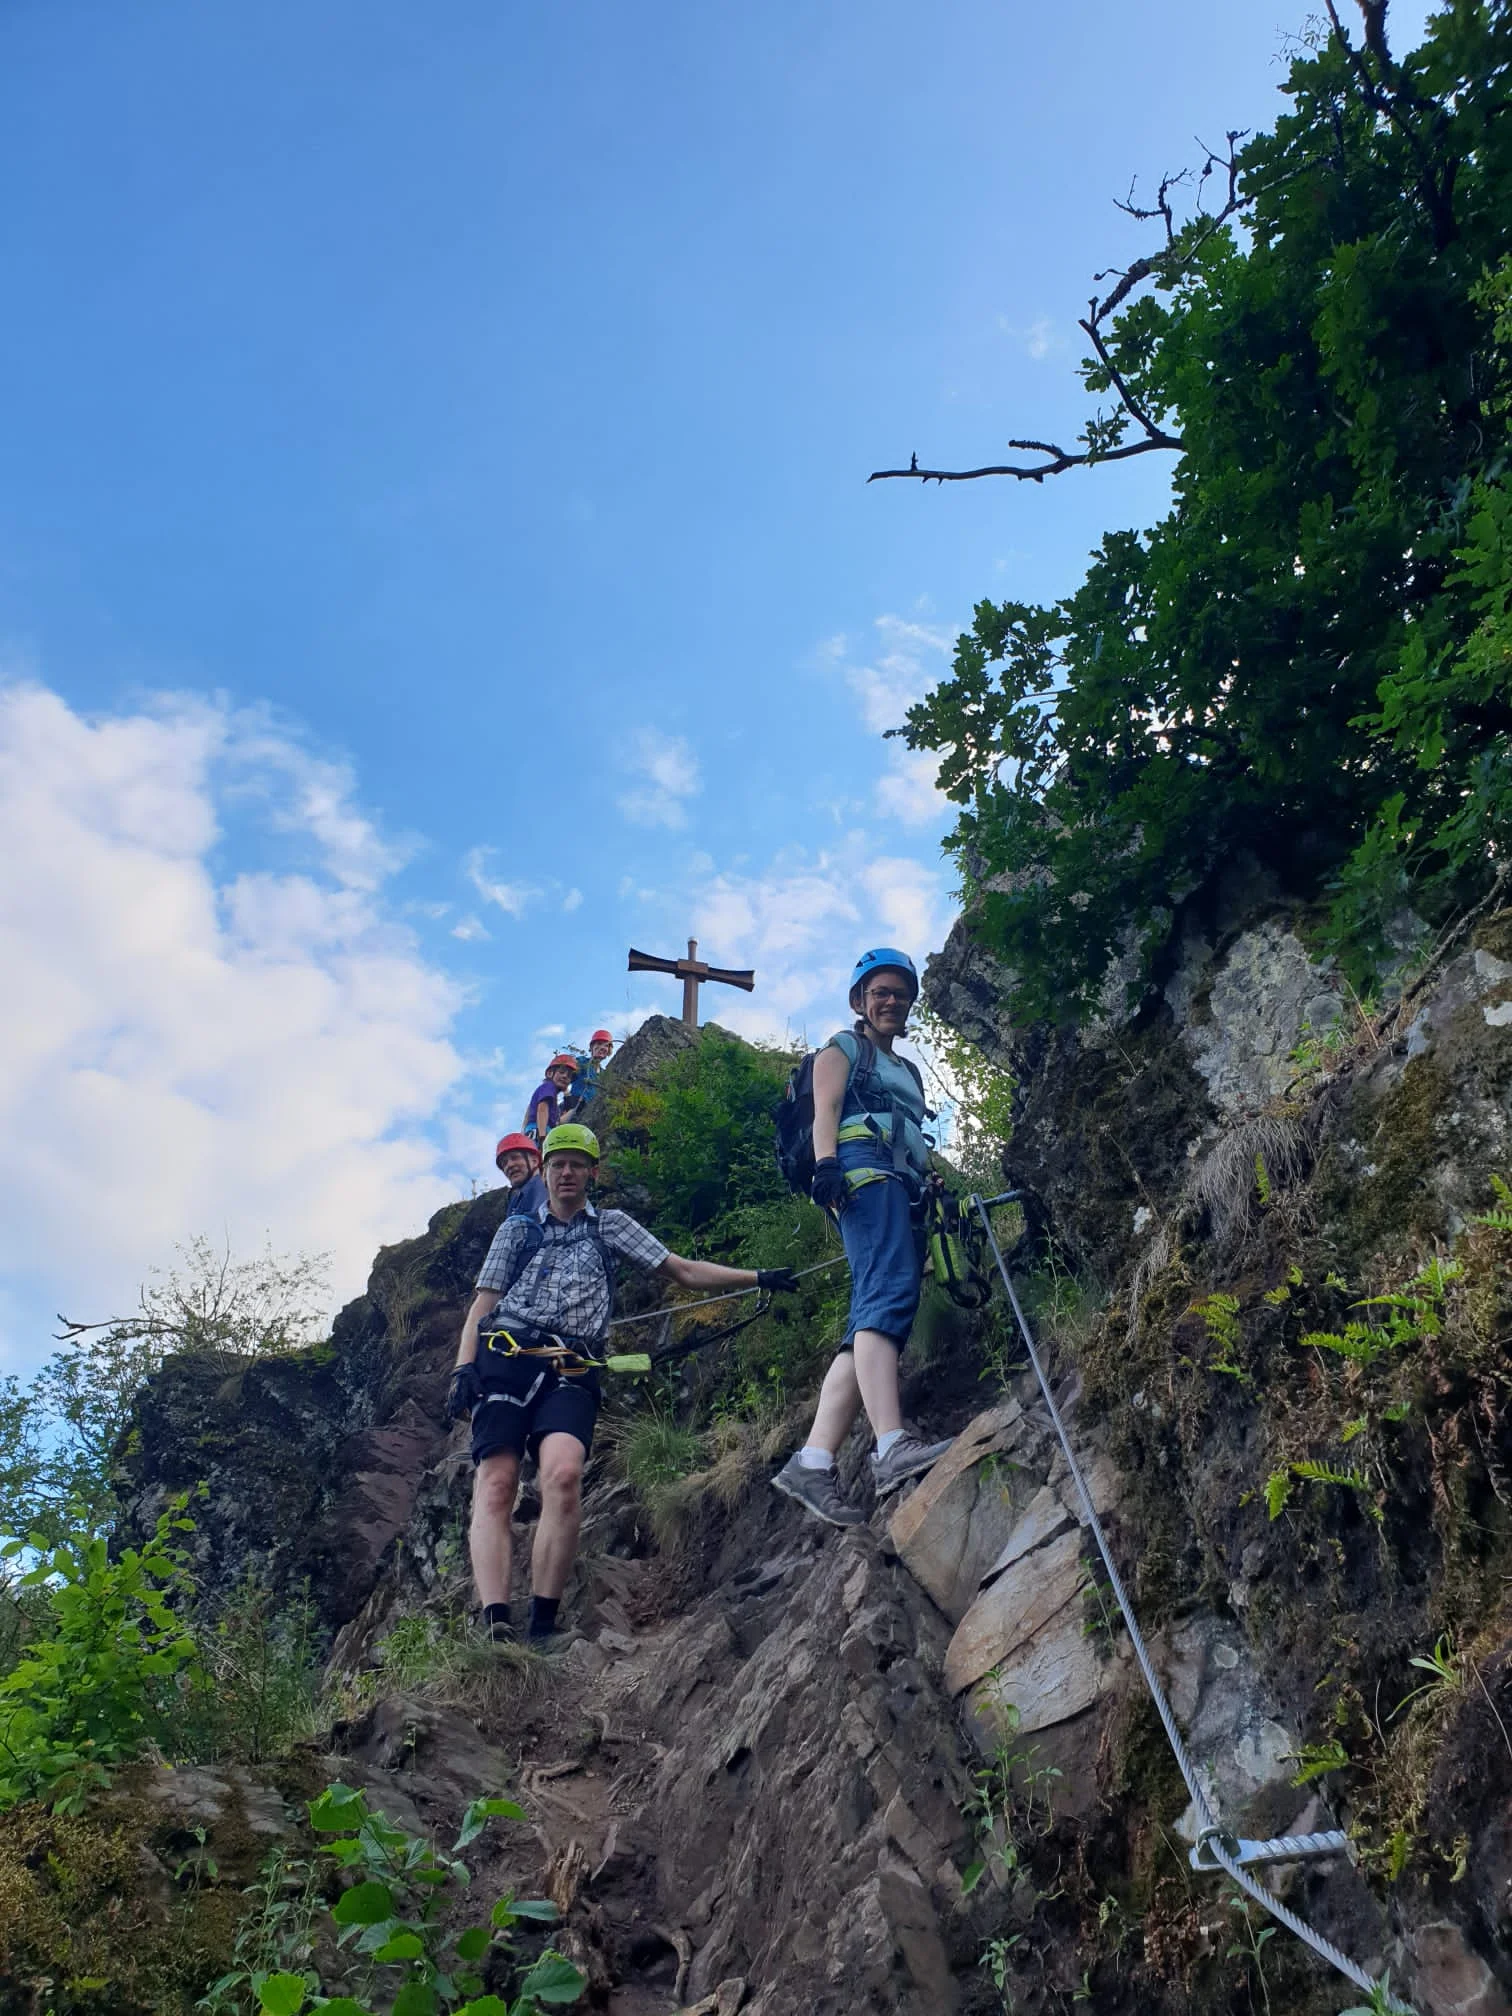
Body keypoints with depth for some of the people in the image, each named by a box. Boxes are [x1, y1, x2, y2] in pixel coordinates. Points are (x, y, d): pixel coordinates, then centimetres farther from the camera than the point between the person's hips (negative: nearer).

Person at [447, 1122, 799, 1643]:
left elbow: (685, 1271, 19)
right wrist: (463, 1367, 0)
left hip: (571, 1370, -1)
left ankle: (543, 1625, -23)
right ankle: (495, 1629, -24)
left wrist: (759, 1277, 12)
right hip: (505, 1358, 1)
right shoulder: (517, 1229, 22)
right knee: (495, 1483, -17)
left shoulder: (611, 1225, 22)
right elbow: (483, 1305, 16)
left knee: (564, 1473, -27)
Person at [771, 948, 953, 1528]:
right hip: (865, 1166, -8)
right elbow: (825, 1109, -1)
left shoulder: (908, 1072, 37)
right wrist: (825, 1161, -20)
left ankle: (812, 1463, -16)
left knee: (875, 1325, -8)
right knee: (889, 1294, -29)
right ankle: (893, 1445, -44)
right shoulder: (844, 1047, 16)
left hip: (908, 1195, 8)